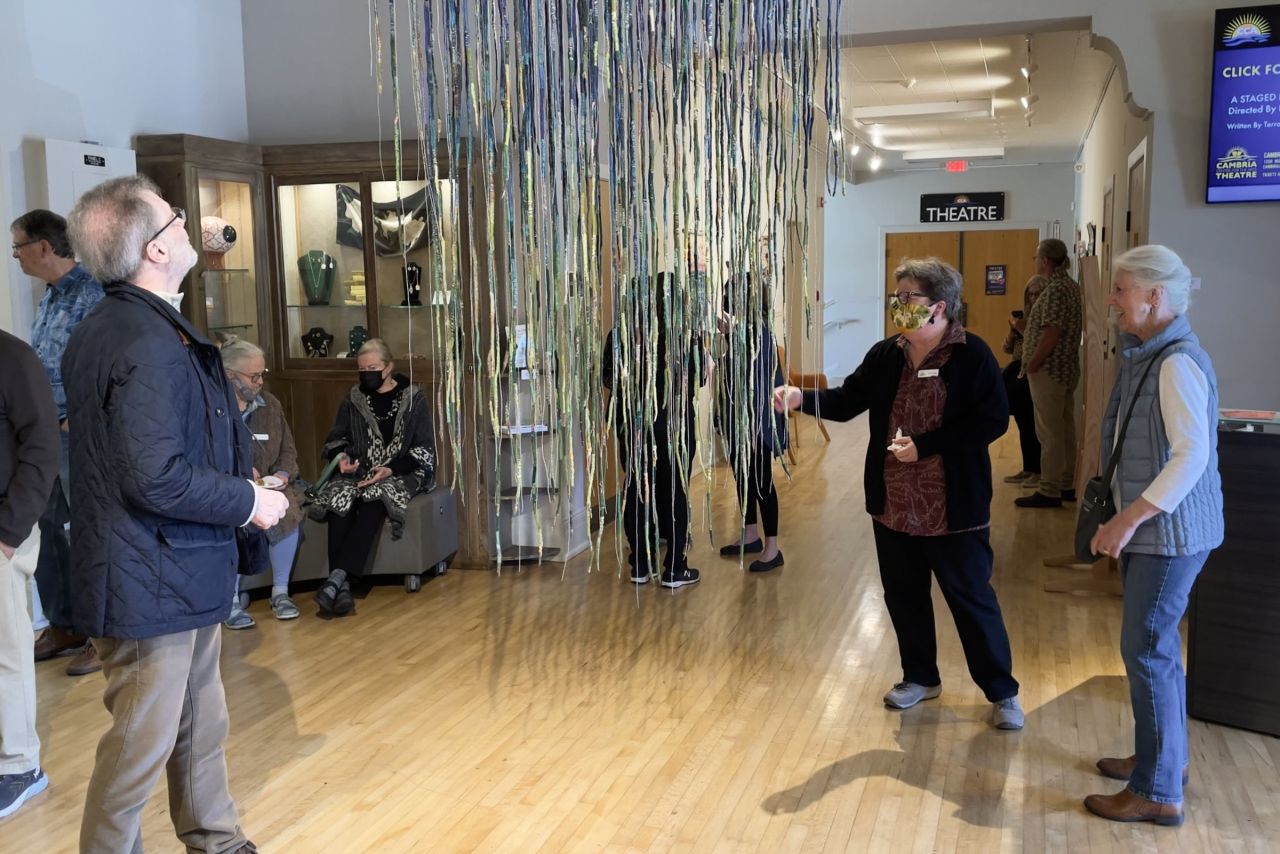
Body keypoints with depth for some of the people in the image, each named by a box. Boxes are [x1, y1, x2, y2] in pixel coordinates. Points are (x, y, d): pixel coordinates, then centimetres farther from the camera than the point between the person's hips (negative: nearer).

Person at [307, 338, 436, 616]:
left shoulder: (413, 399, 4)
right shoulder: (352, 400, 14)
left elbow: (425, 449, -1)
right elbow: (335, 439, 21)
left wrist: (391, 469, -16)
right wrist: (342, 456, -4)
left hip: (402, 474, -3)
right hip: (358, 473, 3)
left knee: (374, 500, -36)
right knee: (339, 500, -32)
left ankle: (336, 578, -45)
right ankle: (342, 586, -41)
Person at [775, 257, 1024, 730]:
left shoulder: (972, 354, -12)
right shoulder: (885, 355, 4)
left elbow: (993, 420, -16)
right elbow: (848, 400, 5)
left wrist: (924, 445, -21)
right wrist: (803, 398, -14)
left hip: (954, 510, -5)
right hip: (893, 507, 5)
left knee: (972, 601, 6)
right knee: (904, 597, 17)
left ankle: (1002, 693, 24)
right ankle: (920, 677, 38)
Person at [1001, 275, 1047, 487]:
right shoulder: (1023, 316, 14)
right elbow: (1007, 348, 14)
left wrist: (1023, 330, -18)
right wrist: (1012, 330, -3)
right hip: (1018, 372, 7)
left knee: (1033, 426, -8)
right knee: (1024, 426, 8)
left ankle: (1038, 471, -1)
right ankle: (1027, 469, 16)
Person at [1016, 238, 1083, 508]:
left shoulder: (1055, 290, -17)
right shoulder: (1072, 287, 13)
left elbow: (1051, 333, -23)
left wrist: (1031, 365, -16)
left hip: (1049, 370, -10)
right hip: (1067, 369, 10)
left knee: (1050, 432, -6)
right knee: (1065, 429, 14)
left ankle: (1049, 491, -2)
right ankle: (1066, 486, 22)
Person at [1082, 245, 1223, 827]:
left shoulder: (1177, 362, -20)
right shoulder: (1145, 354, 10)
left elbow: (1192, 454, -27)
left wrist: (1128, 518, -26)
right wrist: (1124, 518, 13)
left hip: (1171, 531, -10)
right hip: (1149, 526, 10)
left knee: (1147, 649, -3)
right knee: (1154, 644, 19)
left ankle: (1158, 793, 9)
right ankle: (1163, 756, 35)